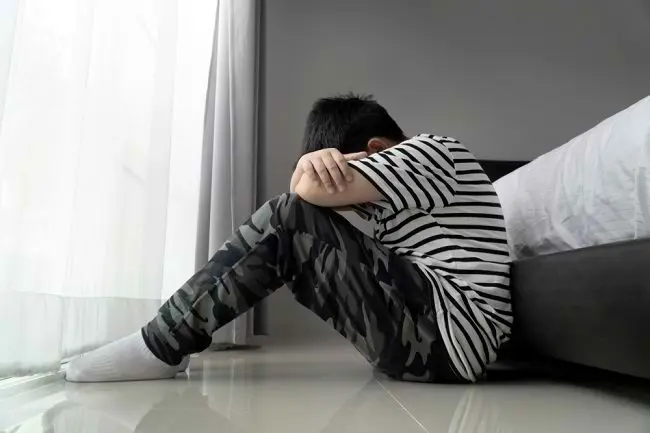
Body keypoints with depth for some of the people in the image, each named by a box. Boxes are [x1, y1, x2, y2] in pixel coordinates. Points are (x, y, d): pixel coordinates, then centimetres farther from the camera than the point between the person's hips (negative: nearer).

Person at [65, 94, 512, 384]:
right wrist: (314, 160, -6)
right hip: (434, 333, 9)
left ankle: (164, 346, -9)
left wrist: (322, 170, 4)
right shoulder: (394, 186, 22)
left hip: (449, 334, -9)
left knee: (289, 221, -15)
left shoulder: (431, 150, -6)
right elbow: (310, 186, 15)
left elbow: (314, 190, -18)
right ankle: (170, 336, 5)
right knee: (292, 220, 5)